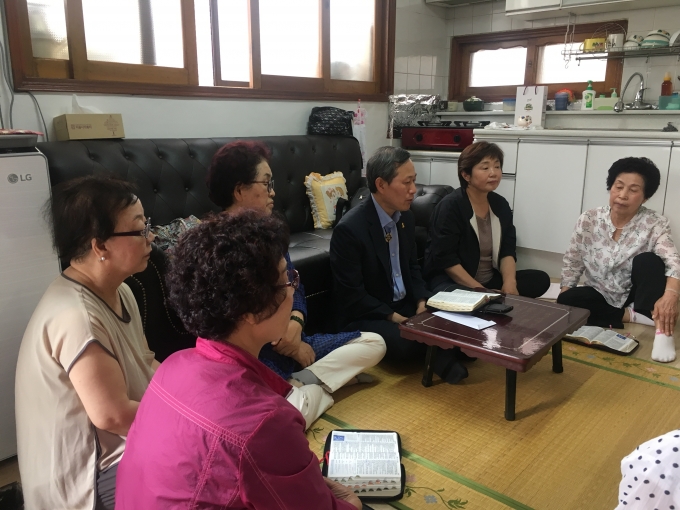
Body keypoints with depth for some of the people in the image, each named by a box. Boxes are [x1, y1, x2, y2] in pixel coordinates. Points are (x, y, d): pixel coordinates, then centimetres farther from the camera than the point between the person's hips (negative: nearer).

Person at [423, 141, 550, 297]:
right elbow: (446, 260, -19)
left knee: (540, 279, -7)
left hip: (492, 280, 8)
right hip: (451, 281, -7)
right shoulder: (450, 206, -15)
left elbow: (507, 251, 3)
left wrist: (509, 284, -17)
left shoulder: (500, 204, 5)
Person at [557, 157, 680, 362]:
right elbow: (572, 262, 1)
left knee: (648, 260, -30)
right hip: (600, 296, 2)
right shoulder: (588, 220, -7)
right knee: (566, 302, -26)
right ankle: (631, 316, -19)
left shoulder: (654, 225, -13)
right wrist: (563, 295, -8)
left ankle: (662, 330, -32)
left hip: (635, 295, -2)